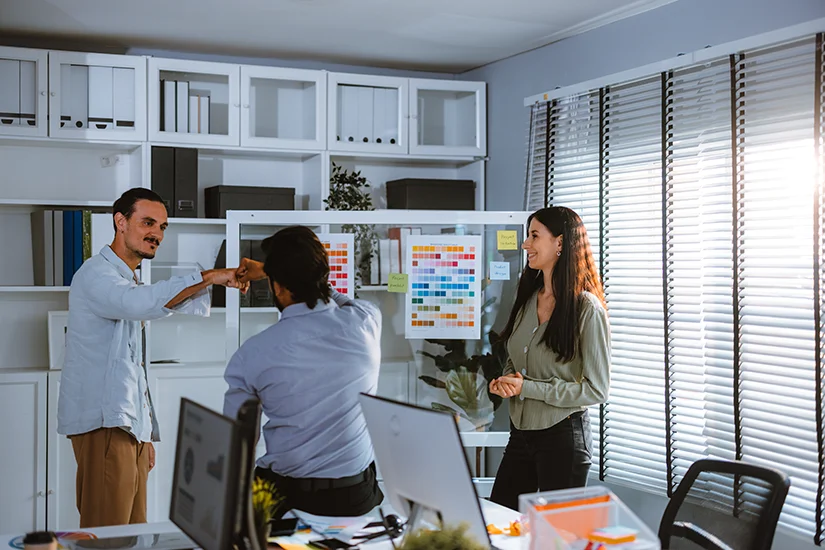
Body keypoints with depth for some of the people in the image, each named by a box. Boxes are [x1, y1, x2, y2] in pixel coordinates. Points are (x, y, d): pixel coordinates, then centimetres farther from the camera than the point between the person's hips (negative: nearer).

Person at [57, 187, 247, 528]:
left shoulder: (128, 282, 22)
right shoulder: (96, 275, -9)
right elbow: (143, 304, -33)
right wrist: (208, 277, -34)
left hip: (130, 424, 9)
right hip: (104, 424, -9)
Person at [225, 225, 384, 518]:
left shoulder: (251, 354, -13)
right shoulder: (366, 321, -7)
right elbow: (317, 287, 17)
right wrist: (269, 270, 27)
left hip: (285, 494, -2)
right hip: (356, 496, 2)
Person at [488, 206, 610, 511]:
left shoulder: (587, 308, -13)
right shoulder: (528, 299, 8)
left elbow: (596, 389, -14)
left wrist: (528, 387, -17)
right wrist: (504, 382, -3)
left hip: (562, 437, -7)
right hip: (520, 433, 7)